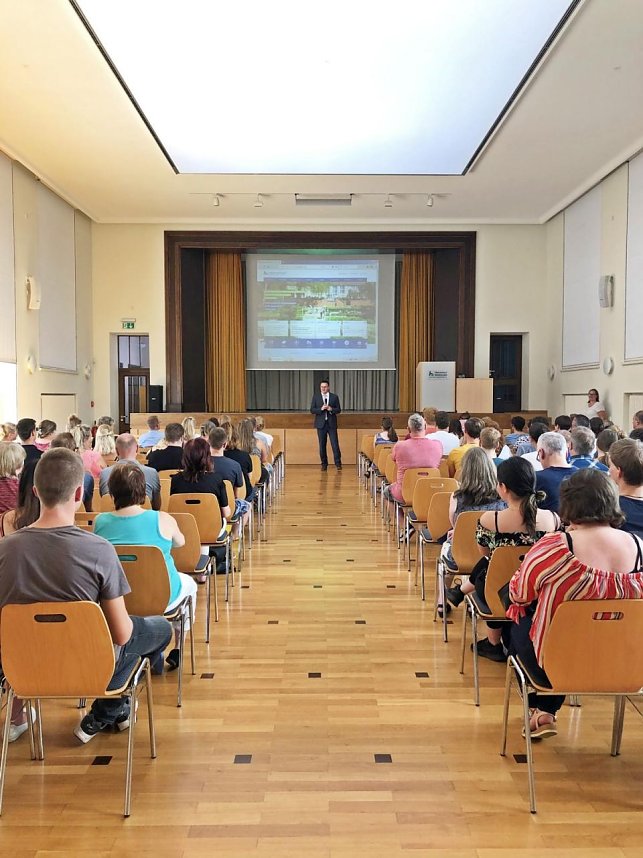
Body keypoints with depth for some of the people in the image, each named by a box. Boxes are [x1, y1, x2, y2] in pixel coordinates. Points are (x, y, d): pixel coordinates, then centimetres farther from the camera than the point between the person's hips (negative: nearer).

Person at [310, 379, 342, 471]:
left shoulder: (334, 397, 6)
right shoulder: (316, 397, 6)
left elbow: (339, 410, 5)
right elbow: (312, 410, 0)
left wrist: (331, 409, -15)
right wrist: (321, 409, -16)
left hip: (331, 424, -1)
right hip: (321, 424, 1)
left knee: (335, 444, -5)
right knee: (322, 445, 3)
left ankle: (338, 464, 2)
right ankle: (324, 464, 12)